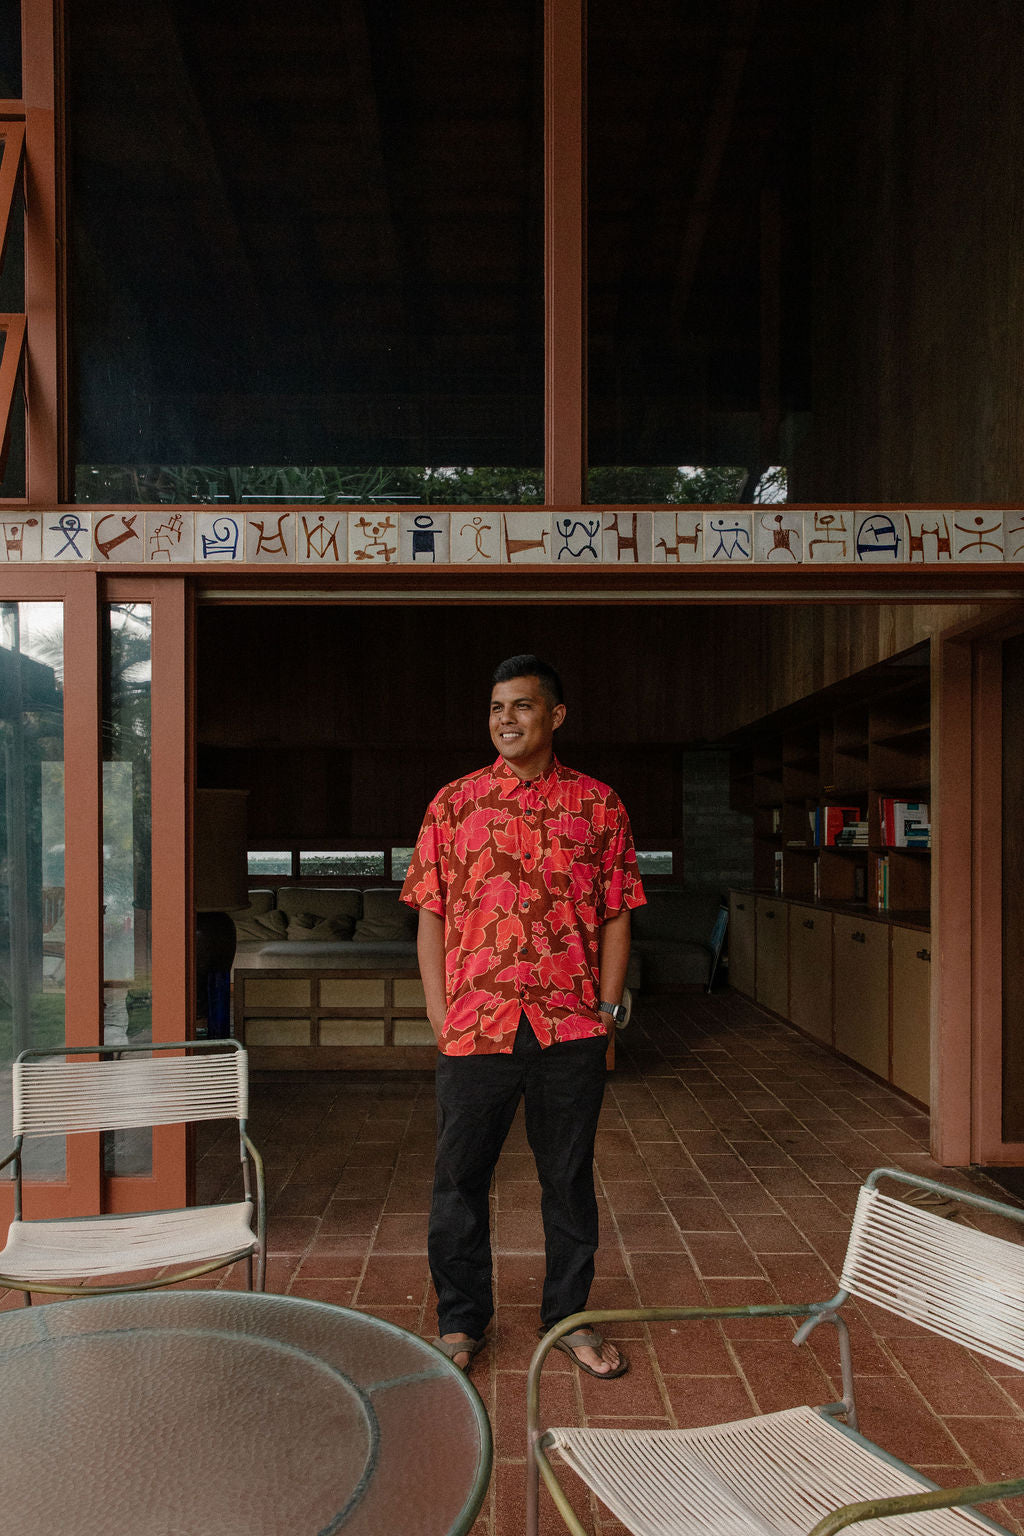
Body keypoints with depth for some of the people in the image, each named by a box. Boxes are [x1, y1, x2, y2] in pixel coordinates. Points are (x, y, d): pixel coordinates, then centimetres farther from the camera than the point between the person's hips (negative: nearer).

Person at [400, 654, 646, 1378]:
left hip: (572, 1026, 0)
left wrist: (608, 1008, 0)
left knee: (569, 1175, 14)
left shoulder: (597, 803, 3)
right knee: (460, 1177, 10)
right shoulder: (454, 803, 3)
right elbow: (432, 913, 3)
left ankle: (567, 1316, 33)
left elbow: (616, 913, 6)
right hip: (475, 1024, 0)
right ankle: (462, 1321, 30)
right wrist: (440, 1013, -2)